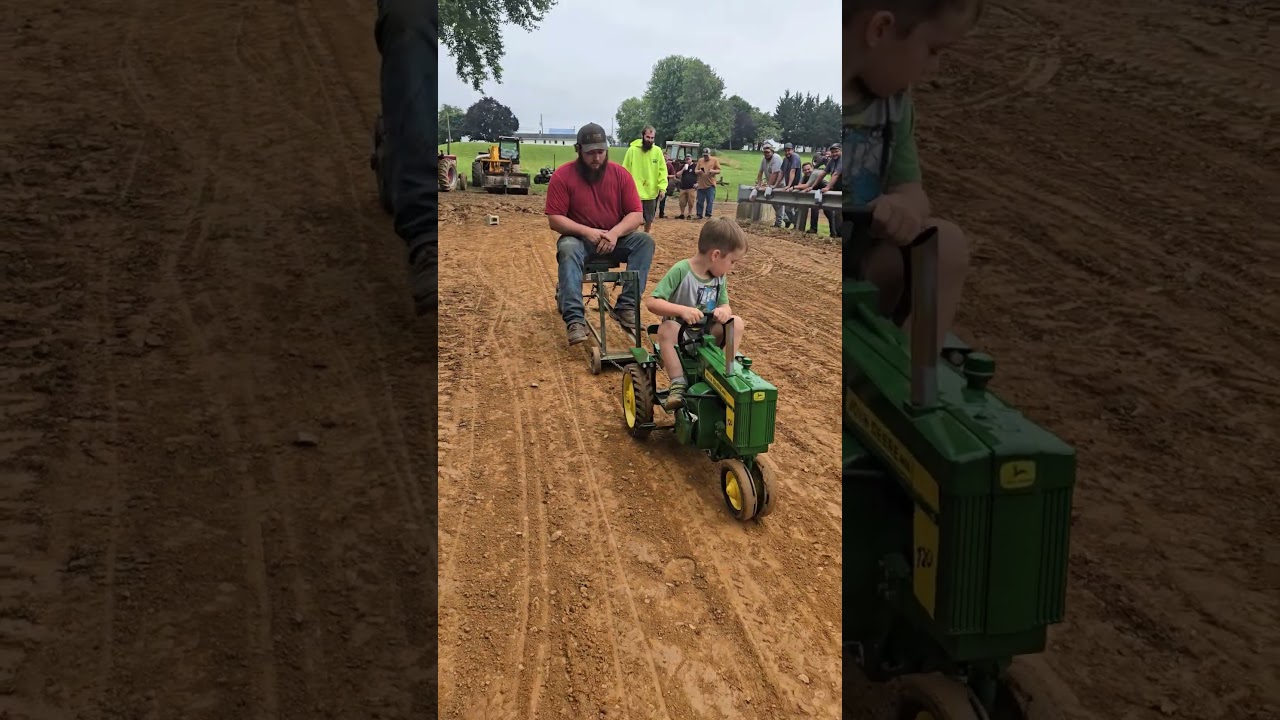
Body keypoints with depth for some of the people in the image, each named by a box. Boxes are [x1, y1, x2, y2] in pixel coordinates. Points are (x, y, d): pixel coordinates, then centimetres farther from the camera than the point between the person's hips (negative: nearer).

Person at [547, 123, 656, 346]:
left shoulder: (620, 174, -2)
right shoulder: (562, 176, -9)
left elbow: (636, 215, -6)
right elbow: (554, 219, -12)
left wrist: (615, 233, -26)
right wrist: (586, 231, -26)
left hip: (614, 240, 3)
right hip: (579, 240, -2)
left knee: (645, 241, -23)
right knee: (568, 249, -36)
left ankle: (626, 307, -27)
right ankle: (575, 319, -43)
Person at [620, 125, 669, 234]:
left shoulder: (657, 151, 1)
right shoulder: (632, 150, -7)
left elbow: (662, 170, 3)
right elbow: (625, 171, -5)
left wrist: (662, 187, -7)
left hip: (651, 192, 3)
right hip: (635, 192, -3)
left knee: (649, 219, 16)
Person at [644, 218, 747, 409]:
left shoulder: (720, 276, -1)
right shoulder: (681, 271, -22)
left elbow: (725, 305, 2)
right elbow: (651, 302, -26)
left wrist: (723, 311, -24)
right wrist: (682, 310, -40)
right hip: (680, 332, -5)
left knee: (736, 322, -16)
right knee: (666, 329, -36)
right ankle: (679, 383, -33)